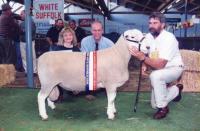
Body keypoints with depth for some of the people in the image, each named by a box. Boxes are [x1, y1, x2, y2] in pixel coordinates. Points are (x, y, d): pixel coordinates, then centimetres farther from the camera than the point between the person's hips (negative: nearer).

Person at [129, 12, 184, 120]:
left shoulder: (169, 38, -28)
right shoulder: (148, 36, -8)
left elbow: (160, 65, -36)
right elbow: (146, 55, 5)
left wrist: (142, 57, -48)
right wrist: (145, 64, -17)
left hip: (174, 69, -6)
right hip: (159, 70, 7)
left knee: (155, 76, -40)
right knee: (154, 105, 8)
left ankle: (163, 108, -18)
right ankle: (176, 90, 34)